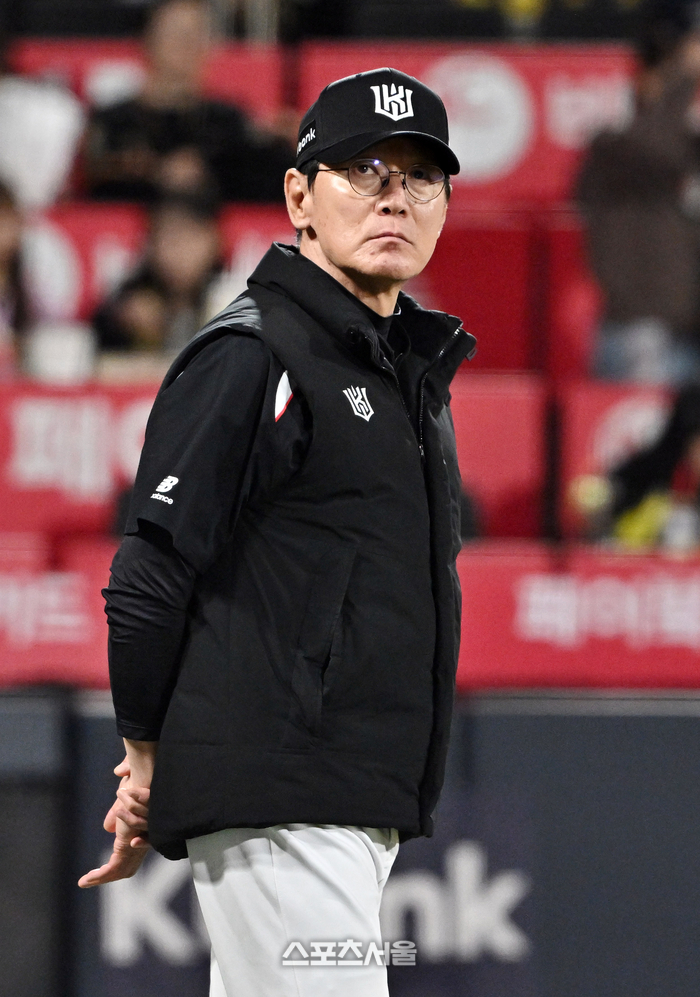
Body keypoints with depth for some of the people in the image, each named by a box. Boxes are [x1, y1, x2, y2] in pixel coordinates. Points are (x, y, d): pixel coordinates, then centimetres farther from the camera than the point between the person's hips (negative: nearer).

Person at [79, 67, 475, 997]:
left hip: (368, 805, 9)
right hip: (276, 804, -9)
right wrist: (149, 757, -5)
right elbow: (149, 578, -11)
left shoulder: (414, 370, 19)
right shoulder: (248, 359, -9)